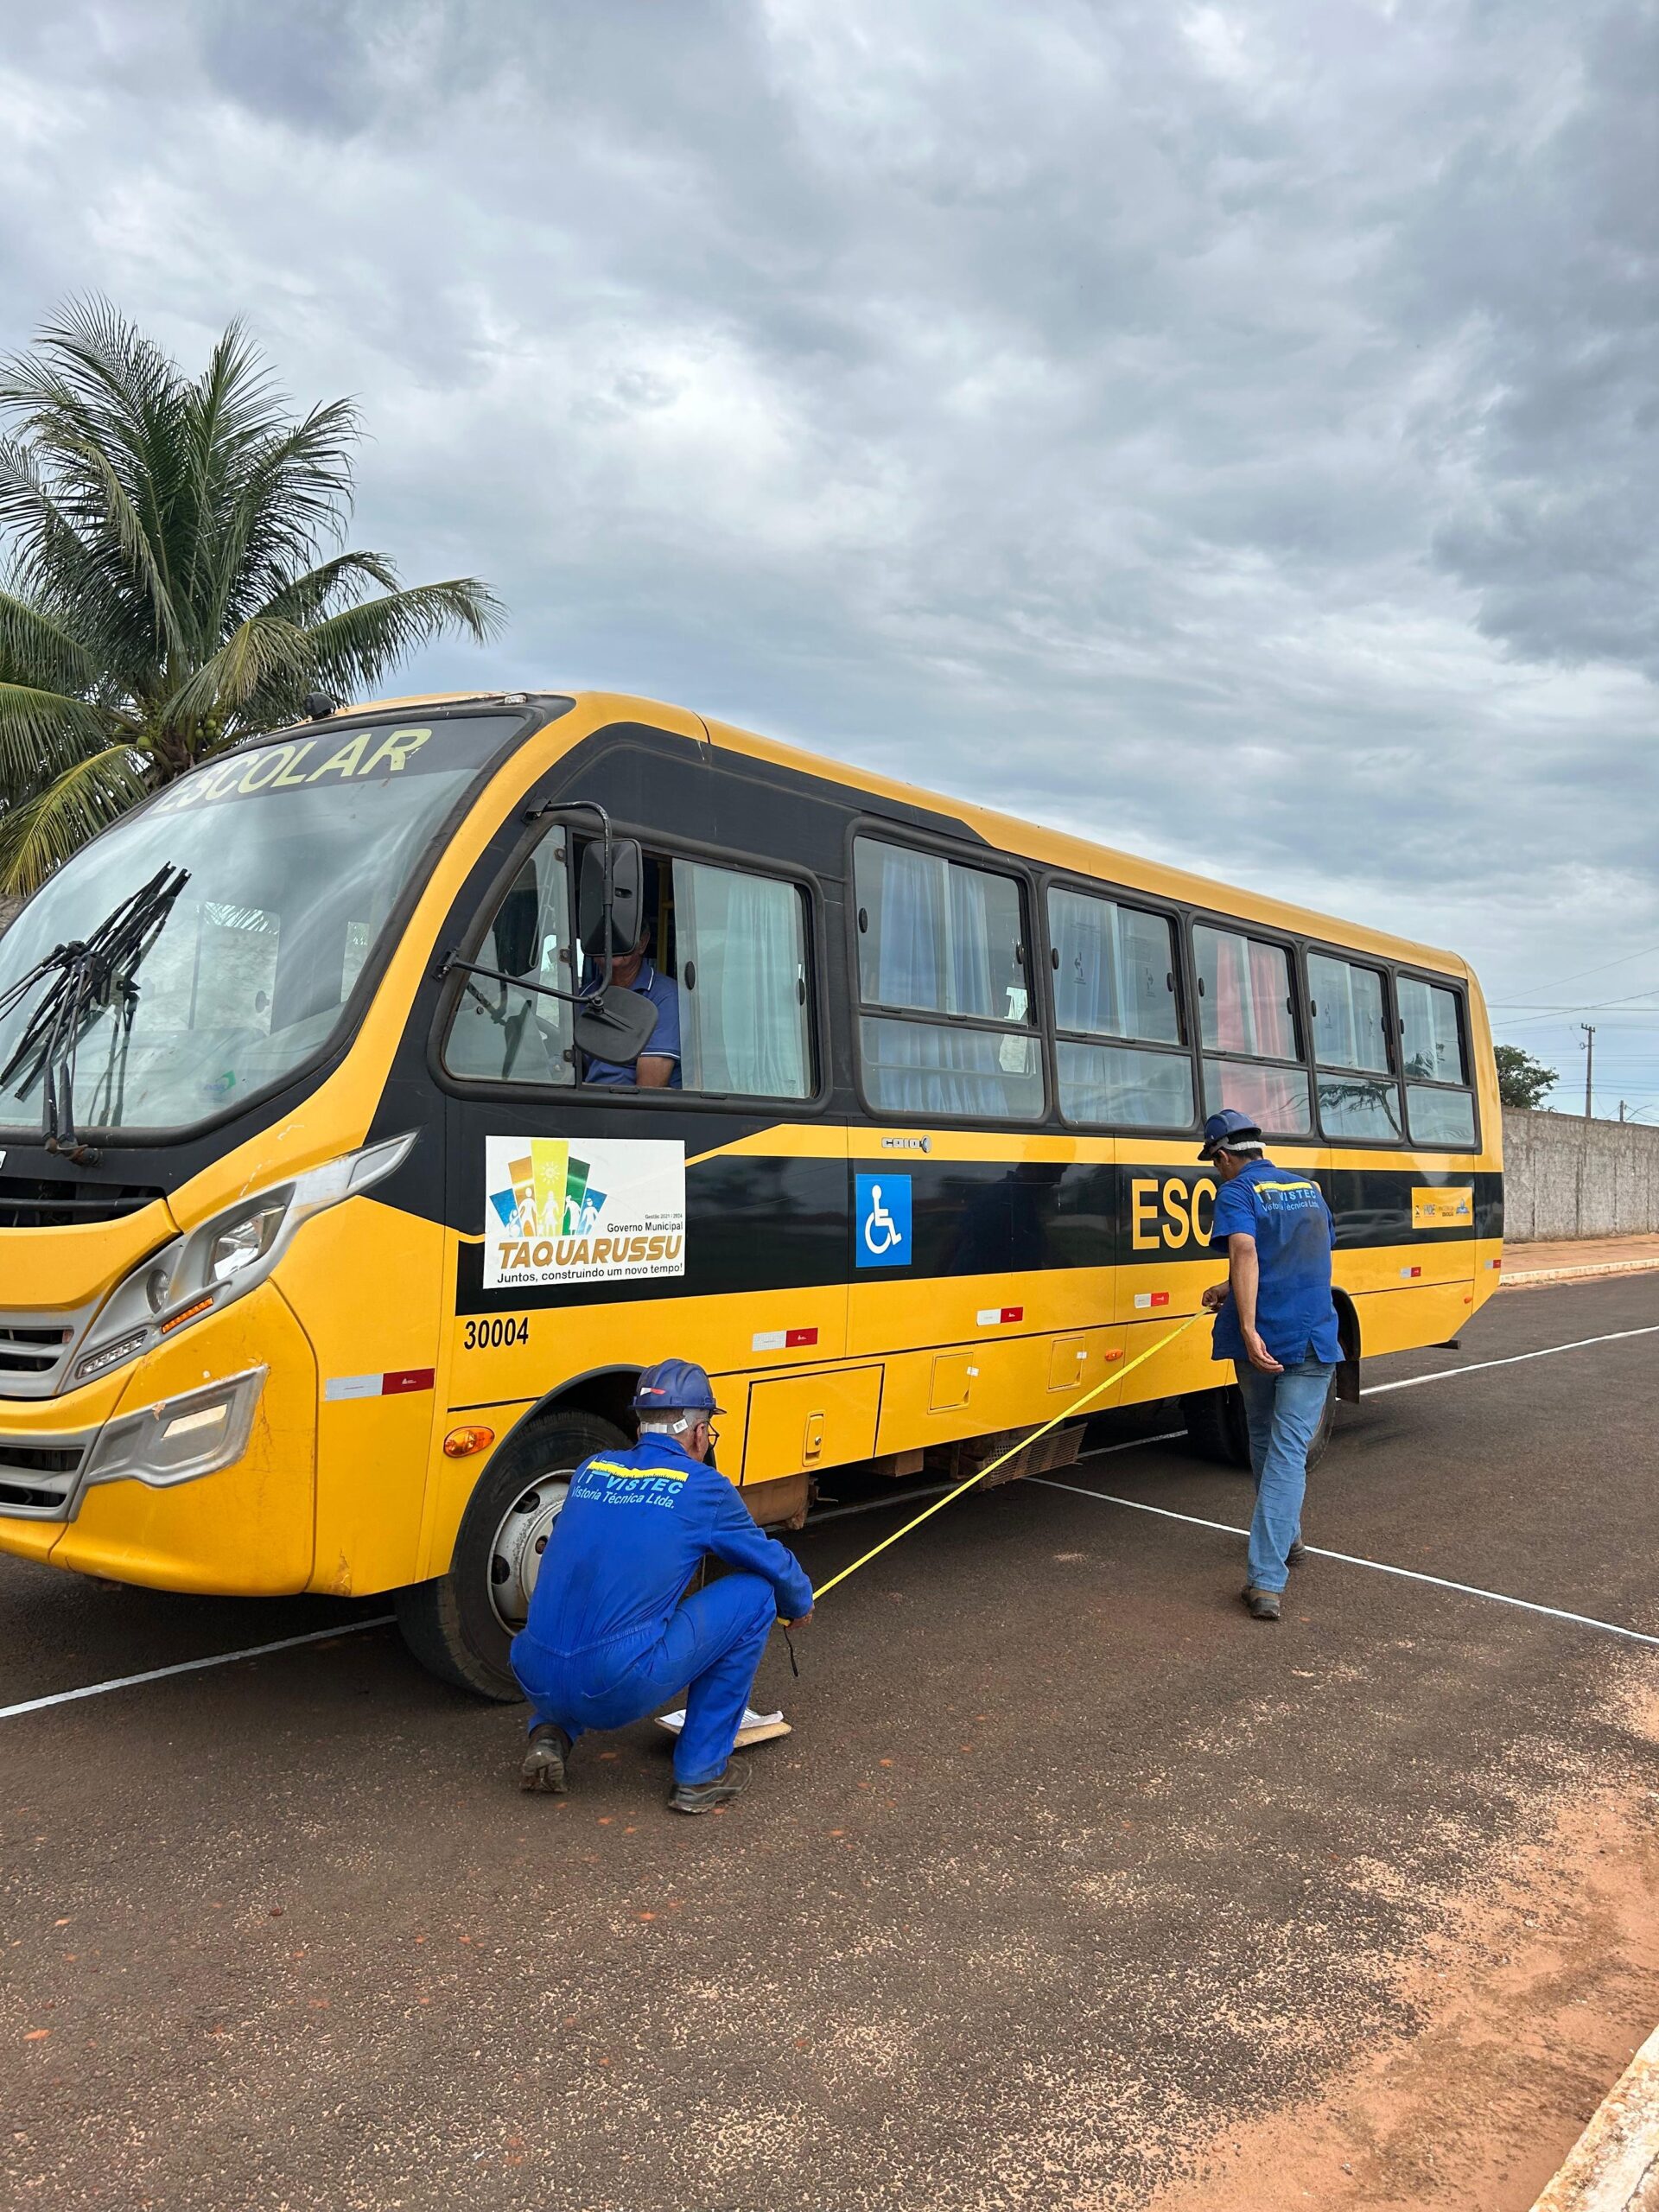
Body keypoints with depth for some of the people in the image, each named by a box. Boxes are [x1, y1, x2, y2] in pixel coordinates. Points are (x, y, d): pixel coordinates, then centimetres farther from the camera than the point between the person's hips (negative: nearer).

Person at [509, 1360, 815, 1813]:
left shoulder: (591, 1469, 16)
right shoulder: (702, 1487, 2)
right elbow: (773, 1564, 17)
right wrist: (799, 1605, 40)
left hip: (536, 1683, 6)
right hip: (619, 1690, -6)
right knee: (753, 1595, 9)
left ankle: (551, 1734, 15)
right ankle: (701, 1774, 13)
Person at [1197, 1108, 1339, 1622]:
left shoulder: (1236, 1193, -3)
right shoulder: (1309, 1188, 15)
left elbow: (1246, 1252, -22)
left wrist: (1248, 1328, -29)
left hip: (1259, 1340, -2)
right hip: (1313, 1342, 2)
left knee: (1264, 1440, 21)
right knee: (1289, 1450, -3)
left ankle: (1284, 1538, 39)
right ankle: (1267, 1579, -13)